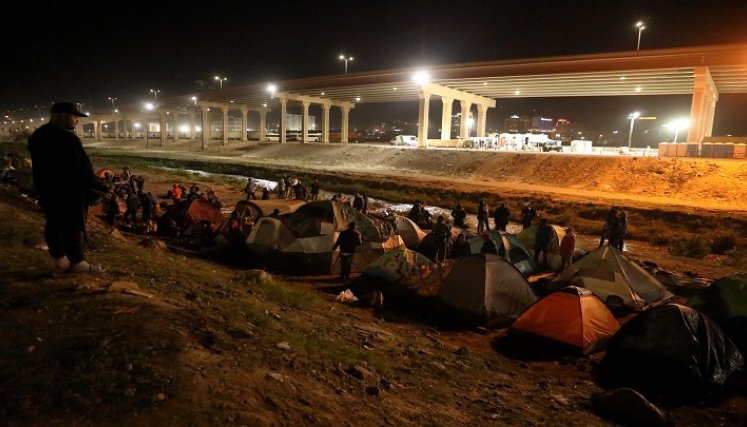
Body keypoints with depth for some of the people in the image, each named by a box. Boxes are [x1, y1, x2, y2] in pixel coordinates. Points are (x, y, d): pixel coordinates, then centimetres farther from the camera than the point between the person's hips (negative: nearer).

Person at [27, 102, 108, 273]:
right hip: (69, 191, -9)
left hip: (46, 189, 9)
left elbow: (40, 165, 16)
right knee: (74, 226, 1)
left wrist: (43, 186, 24)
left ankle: (59, 258, 28)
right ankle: (76, 262, 9)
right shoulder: (67, 139, -23)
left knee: (54, 224, 17)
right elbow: (82, 169, -22)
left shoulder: (37, 136, 8)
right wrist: (99, 186, -13)